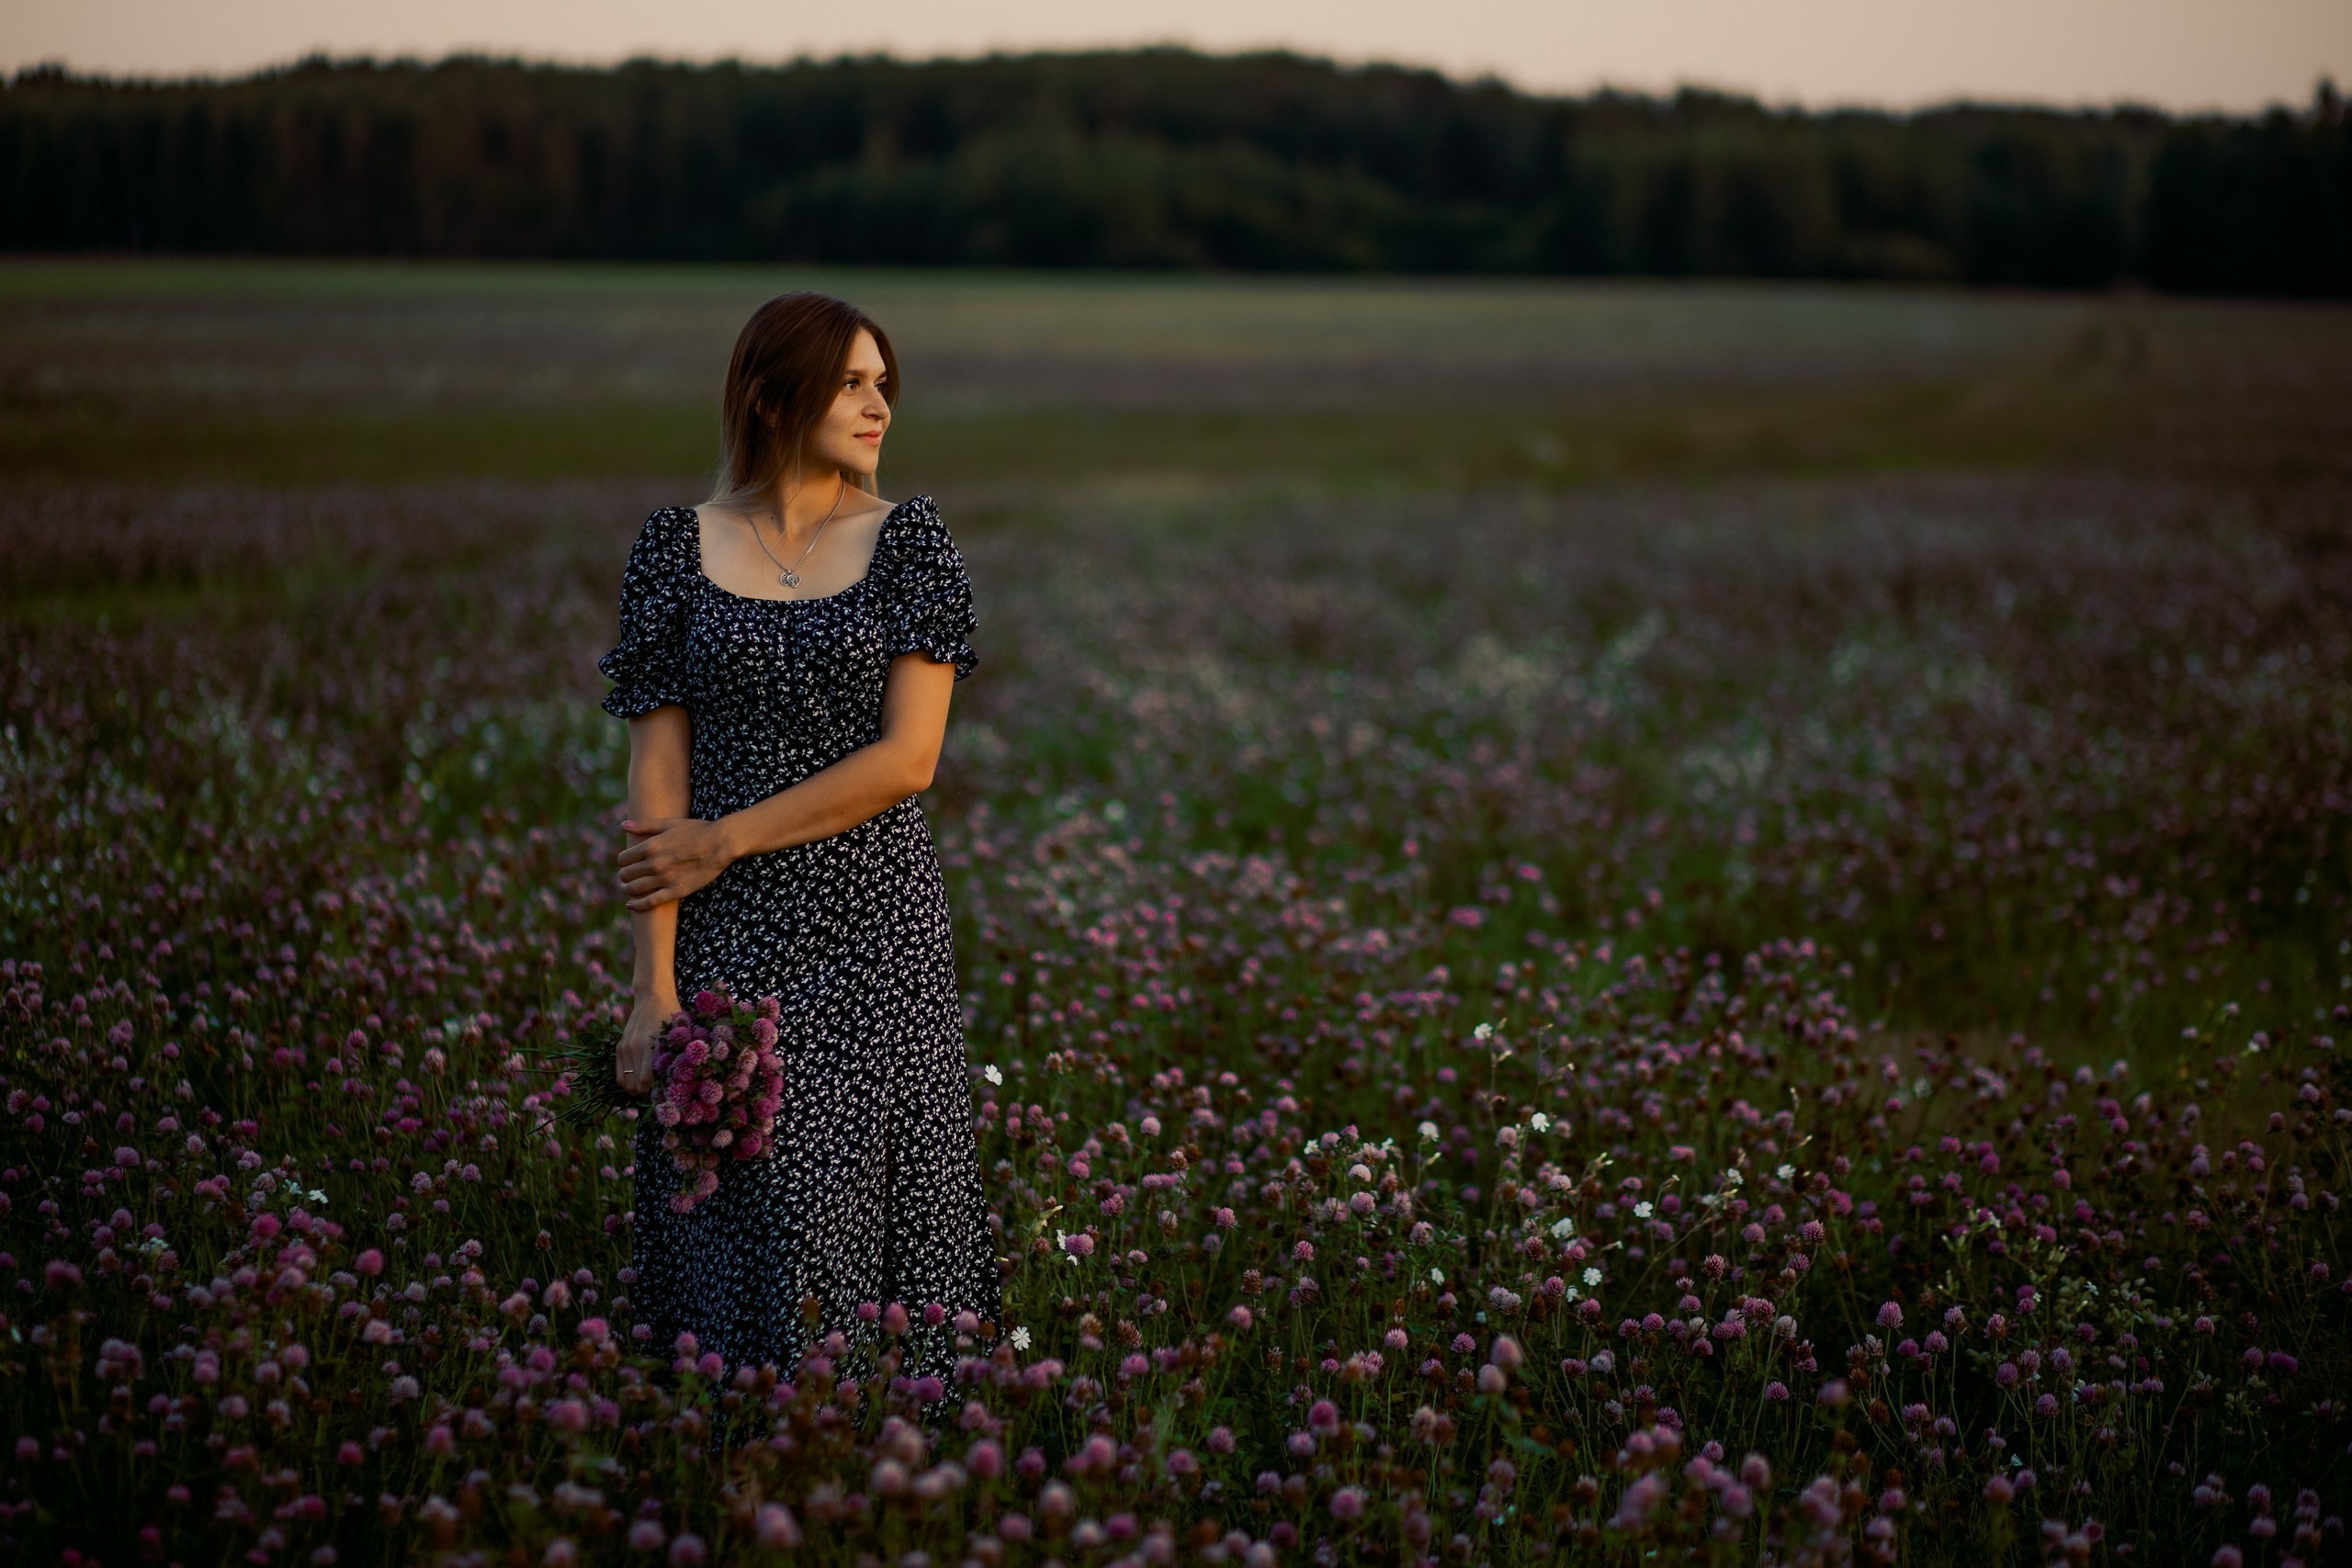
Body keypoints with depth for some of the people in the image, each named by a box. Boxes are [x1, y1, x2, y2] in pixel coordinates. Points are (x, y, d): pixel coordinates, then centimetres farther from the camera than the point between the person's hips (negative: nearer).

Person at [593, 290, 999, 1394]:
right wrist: (655, 986, -7)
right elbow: (657, 776, -1)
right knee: (739, 1227, 2)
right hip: (726, 936, 0)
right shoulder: (677, 547, 3)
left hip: (875, 931, 0)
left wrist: (724, 839, -10)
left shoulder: (906, 540, 2)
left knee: (875, 1211, 1)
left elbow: (906, 759, -7)